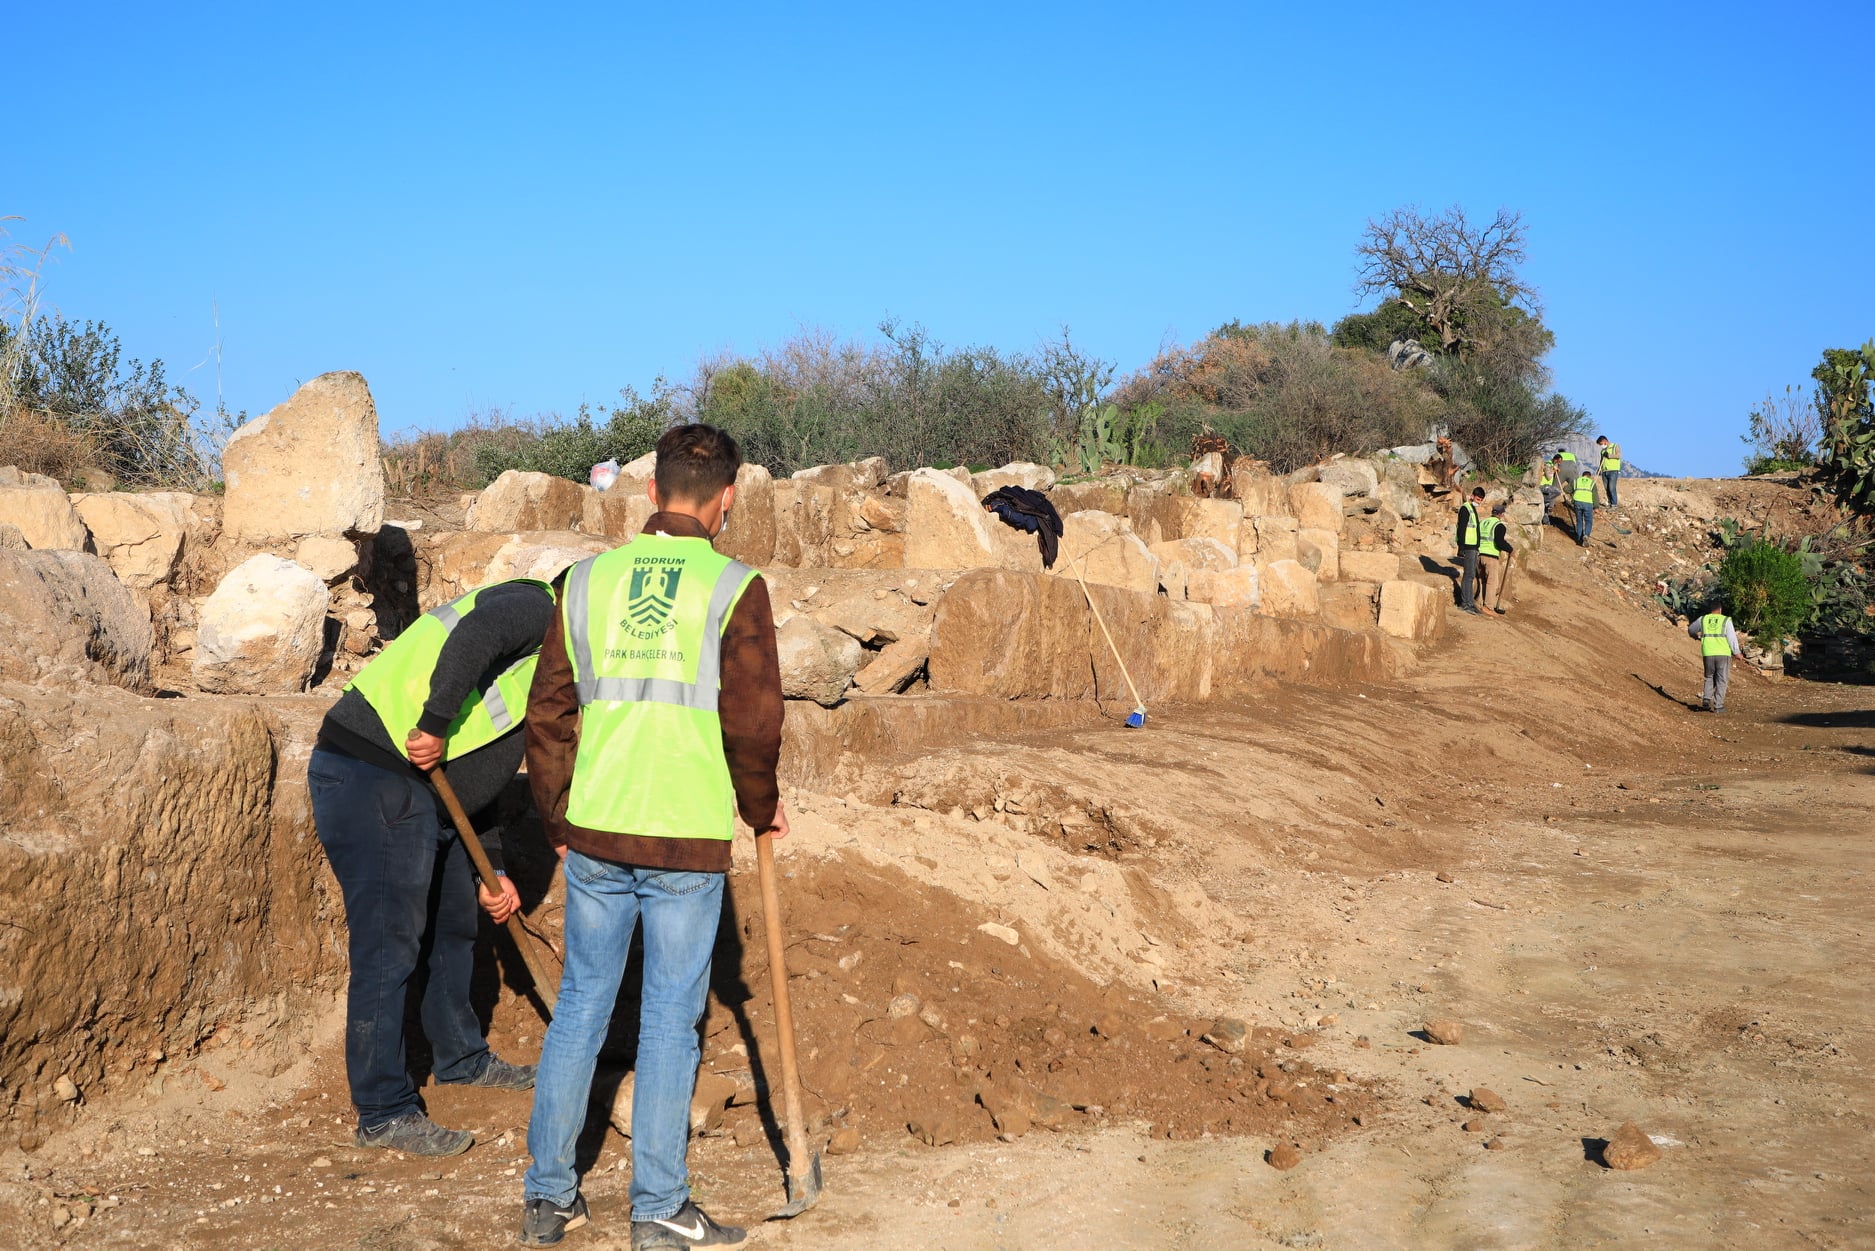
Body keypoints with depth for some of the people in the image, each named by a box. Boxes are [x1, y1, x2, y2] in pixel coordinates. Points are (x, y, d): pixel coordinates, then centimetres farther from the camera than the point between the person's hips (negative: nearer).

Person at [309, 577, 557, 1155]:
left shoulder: (532, 673, 26)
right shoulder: (536, 608, -4)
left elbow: (476, 774, 29)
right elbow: (473, 635, -28)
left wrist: (491, 869, 25)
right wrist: (437, 724, -27)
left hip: (420, 790, 11)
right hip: (371, 779, -11)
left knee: (455, 927, 22)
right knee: (388, 948, -7)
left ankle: (460, 1058, 42)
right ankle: (384, 1113, -2)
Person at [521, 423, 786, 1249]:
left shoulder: (588, 579, 5)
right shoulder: (734, 588, -6)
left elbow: (547, 715, 8)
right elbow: (752, 723, -7)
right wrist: (761, 808, 11)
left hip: (594, 834, 4)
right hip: (688, 839, -4)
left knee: (581, 1002, 14)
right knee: (670, 1017, 5)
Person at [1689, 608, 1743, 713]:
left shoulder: (1702, 620, 8)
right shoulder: (1726, 620, -1)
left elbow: (1691, 629, 24)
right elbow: (1732, 637, -5)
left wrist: (1696, 635, 46)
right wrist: (1737, 652, 5)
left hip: (1708, 654, 2)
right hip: (1723, 653, -2)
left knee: (1710, 678, 20)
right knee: (1721, 680, 6)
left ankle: (1706, 699, 3)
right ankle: (1718, 705, 2)